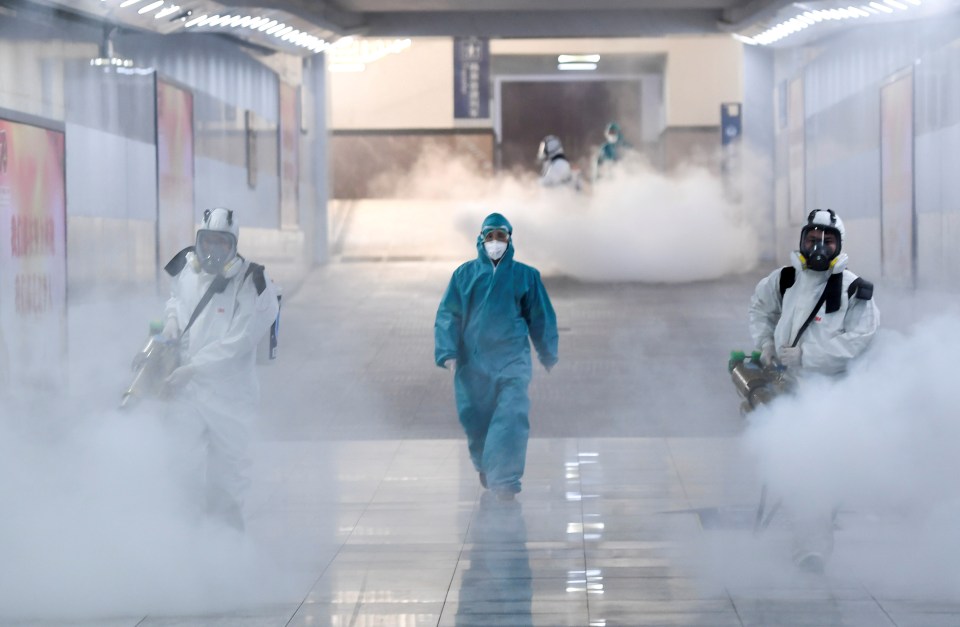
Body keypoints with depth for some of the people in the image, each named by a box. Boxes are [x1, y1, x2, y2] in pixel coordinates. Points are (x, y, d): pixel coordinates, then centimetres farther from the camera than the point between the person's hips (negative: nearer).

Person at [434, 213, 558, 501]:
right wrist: (447, 353, -11)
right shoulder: (465, 274, 3)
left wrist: (549, 356, 14)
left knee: (511, 416, -15)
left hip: (512, 360, -1)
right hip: (473, 361, 1)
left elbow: (541, 317, 11)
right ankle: (484, 465, 36)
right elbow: (448, 315, 1)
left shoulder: (525, 275, 4)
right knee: (475, 417, 10)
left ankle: (505, 478, -16)